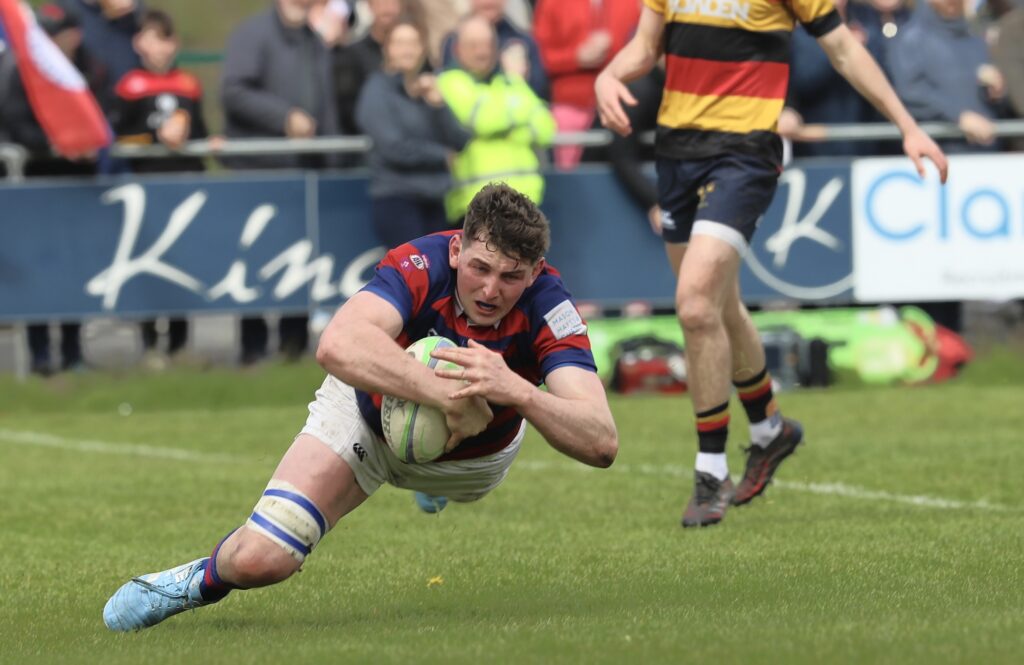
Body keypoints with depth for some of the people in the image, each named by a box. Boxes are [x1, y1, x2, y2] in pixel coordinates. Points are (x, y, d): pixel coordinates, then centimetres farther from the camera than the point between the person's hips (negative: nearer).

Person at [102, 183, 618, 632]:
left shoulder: (547, 307, -34)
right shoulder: (421, 266, -38)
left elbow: (601, 443, -45)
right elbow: (338, 345, -58)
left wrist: (517, 392, -60)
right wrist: (448, 395, -63)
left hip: (475, 451, 3)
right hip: (370, 415, -3)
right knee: (260, 558, -18)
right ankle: (202, 580, 17)